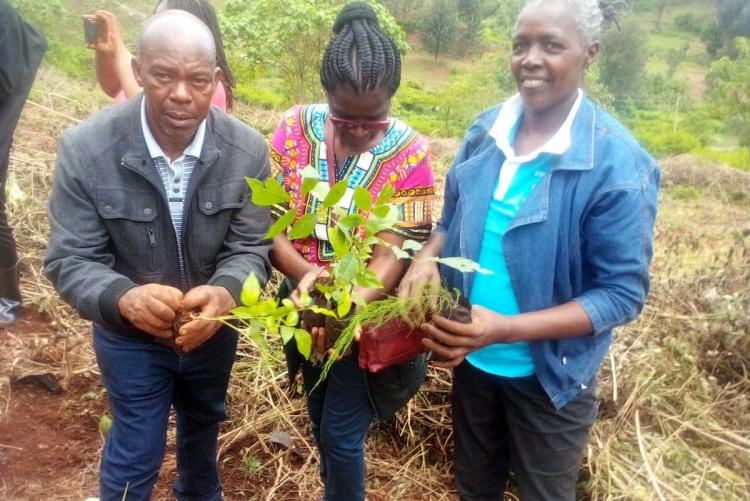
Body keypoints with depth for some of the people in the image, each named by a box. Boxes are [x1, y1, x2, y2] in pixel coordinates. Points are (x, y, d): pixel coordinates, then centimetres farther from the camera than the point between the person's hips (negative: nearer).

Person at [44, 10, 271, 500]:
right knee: (137, 448, 15)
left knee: (203, 423, 29)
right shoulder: (85, 148, -24)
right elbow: (69, 260, -20)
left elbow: (251, 248, -15)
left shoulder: (248, 150, -20)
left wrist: (225, 294, -39)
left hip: (213, 329, 3)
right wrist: (123, 298, -42)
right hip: (129, 335, -3)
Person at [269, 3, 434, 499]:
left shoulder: (409, 153, -19)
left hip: (367, 316, -4)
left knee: (342, 434, 7)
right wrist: (302, 271, -32)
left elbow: (395, 252, -22)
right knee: (322, 421, 25)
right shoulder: (295, 129, -12)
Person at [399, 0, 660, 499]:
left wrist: (506, 329, -31)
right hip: (471, 359, 4)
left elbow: (623, 292, -21)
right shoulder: (486, 131, -6)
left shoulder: (618, 163, -22)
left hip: (548, 374, -4)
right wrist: (427, 260, -17)